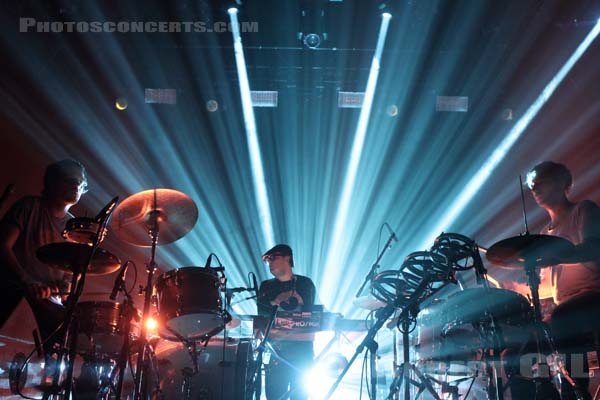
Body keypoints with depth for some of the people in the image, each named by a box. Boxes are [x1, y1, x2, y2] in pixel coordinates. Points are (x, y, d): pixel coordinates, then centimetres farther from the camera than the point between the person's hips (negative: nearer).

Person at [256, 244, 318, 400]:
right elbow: (261, 314, -2)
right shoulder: (266, 286, 10)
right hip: (276, 349, 1)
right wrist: (274, 302, -19)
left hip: (302, 349, -1)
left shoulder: (305, 283, 5)